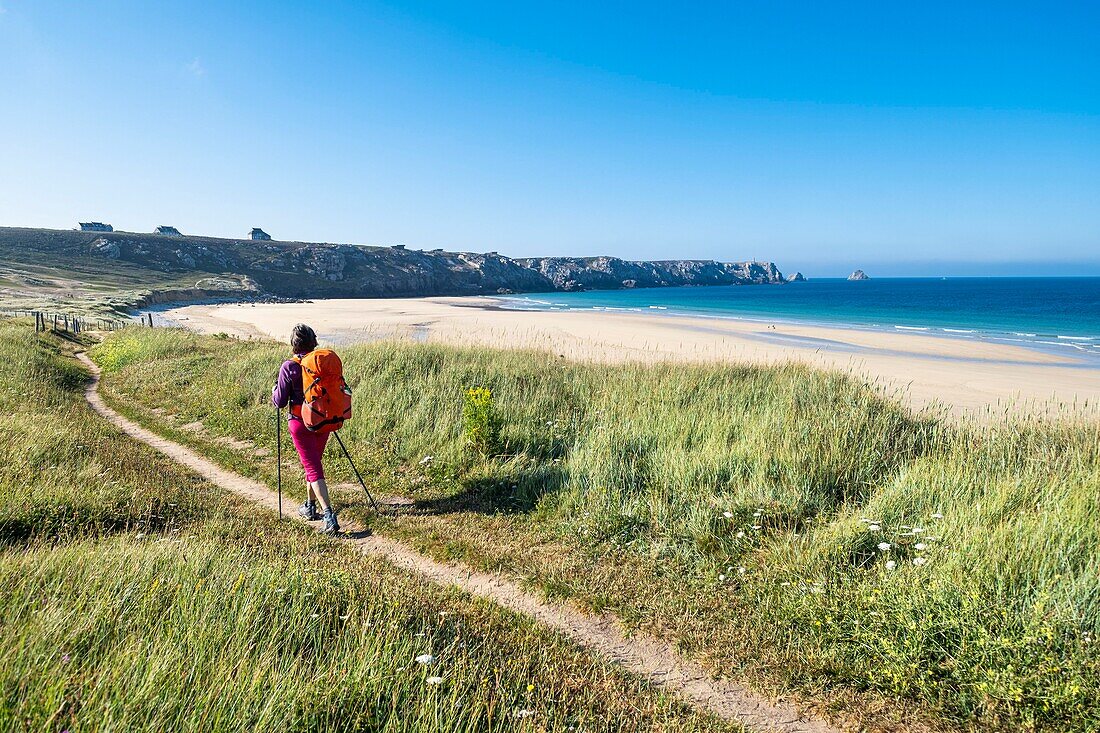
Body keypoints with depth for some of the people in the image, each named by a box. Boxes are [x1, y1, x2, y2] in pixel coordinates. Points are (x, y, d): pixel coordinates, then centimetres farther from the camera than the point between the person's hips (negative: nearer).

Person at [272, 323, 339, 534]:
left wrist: (274, 391, 15)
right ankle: (310, 506, 35)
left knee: (313, 468, -3)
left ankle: (329, 515, -14)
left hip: (300, 423, -4)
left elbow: (280, 402, -7)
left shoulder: (289, 367, -12)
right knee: (314, 462, 22)